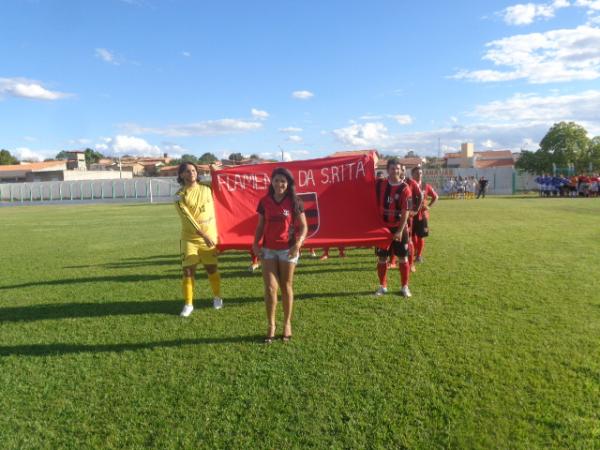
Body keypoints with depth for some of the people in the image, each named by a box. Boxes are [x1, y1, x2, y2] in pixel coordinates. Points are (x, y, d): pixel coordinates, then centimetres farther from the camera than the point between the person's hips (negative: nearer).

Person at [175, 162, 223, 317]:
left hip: (209, 237, 2)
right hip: (189, 238, -2)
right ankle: (188, 304, 9)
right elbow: (188, 218, -17)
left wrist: (214, 234, 10)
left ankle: (217, 297, 27)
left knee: (212, 268, 7)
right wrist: (204, 235, -26)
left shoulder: (206, 190, 4)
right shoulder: (180, 195, -7)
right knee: (188, 270, -4)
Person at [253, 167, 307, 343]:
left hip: (288, 249, -2)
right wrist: (256, 243, -5)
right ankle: (271, 325, 11)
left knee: (286, 287, 8)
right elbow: (260, 225, 9)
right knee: (270, 287, -3)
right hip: (268, 249, 2)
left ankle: (287, 324, 23)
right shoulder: (264, 201, 2)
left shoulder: (295, 202, -5)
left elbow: (303, 226, -4)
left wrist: (298, 243, -20)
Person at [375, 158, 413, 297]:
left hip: (399, 228, -2)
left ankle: (405, 287, 18)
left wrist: (400, 231, -19)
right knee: (382, 258, 7)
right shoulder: (380, 184, -1)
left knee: (403, 258, 4)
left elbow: (405, 212, -14)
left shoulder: (405, 189, -10)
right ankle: (382, 286, 20)